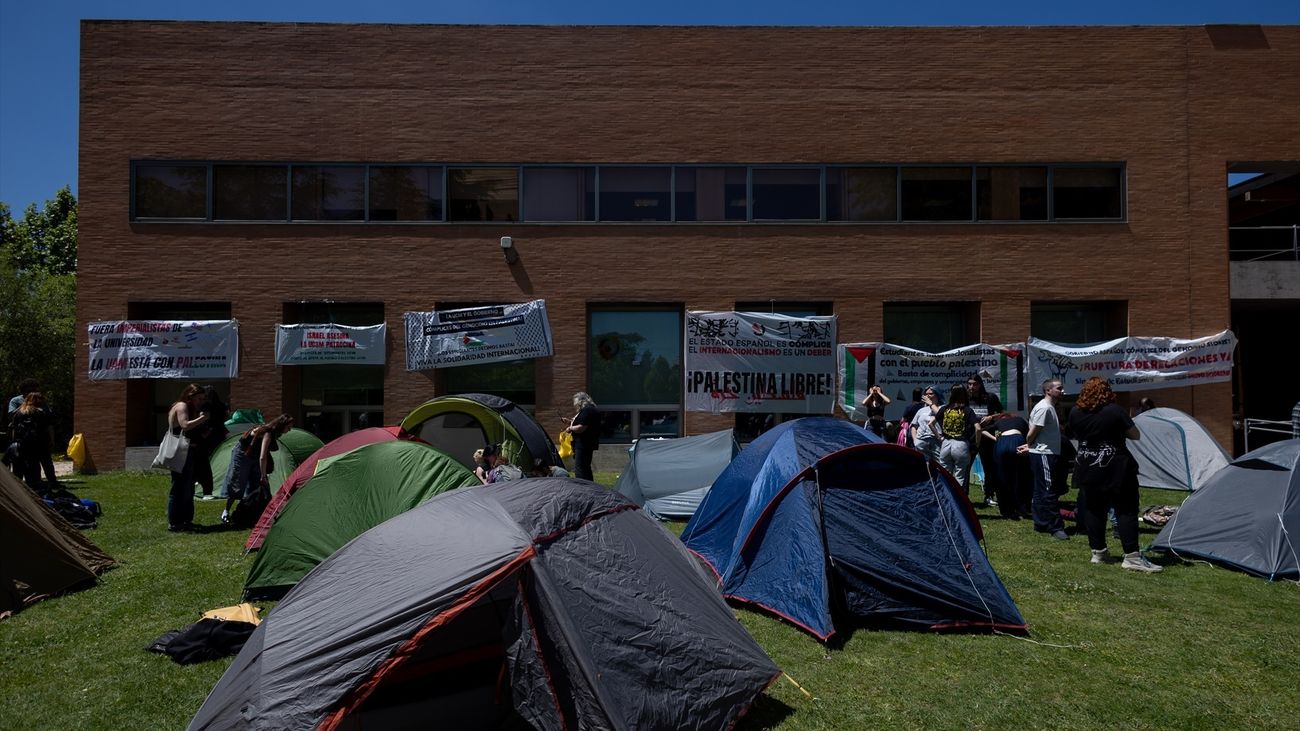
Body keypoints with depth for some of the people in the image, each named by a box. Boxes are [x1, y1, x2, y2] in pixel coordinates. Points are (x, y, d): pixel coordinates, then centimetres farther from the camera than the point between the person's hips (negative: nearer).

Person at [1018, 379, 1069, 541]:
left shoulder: (1050, 407, 17)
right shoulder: (1044, 408, -17)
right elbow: (1032, 432, -18)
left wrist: (1029, 446, 9)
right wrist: (1029, 445, 0)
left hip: (1047, 454, 10)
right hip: (1044, 454, -10)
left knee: (1040, 491, 14)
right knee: (1048, 491, -7)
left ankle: (1041, 524, 21)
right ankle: (1056, 527, -4)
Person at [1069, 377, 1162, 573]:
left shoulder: (1075, 413, 0)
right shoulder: (1114, 410, -12)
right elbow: (1136, 435, -4)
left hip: (1087, 470, 5)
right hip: (1115, 469, -5)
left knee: (1093, 509, 11)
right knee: (1126, 510, 0)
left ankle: (1098, 552, 17)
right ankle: (1131, 557, -2)